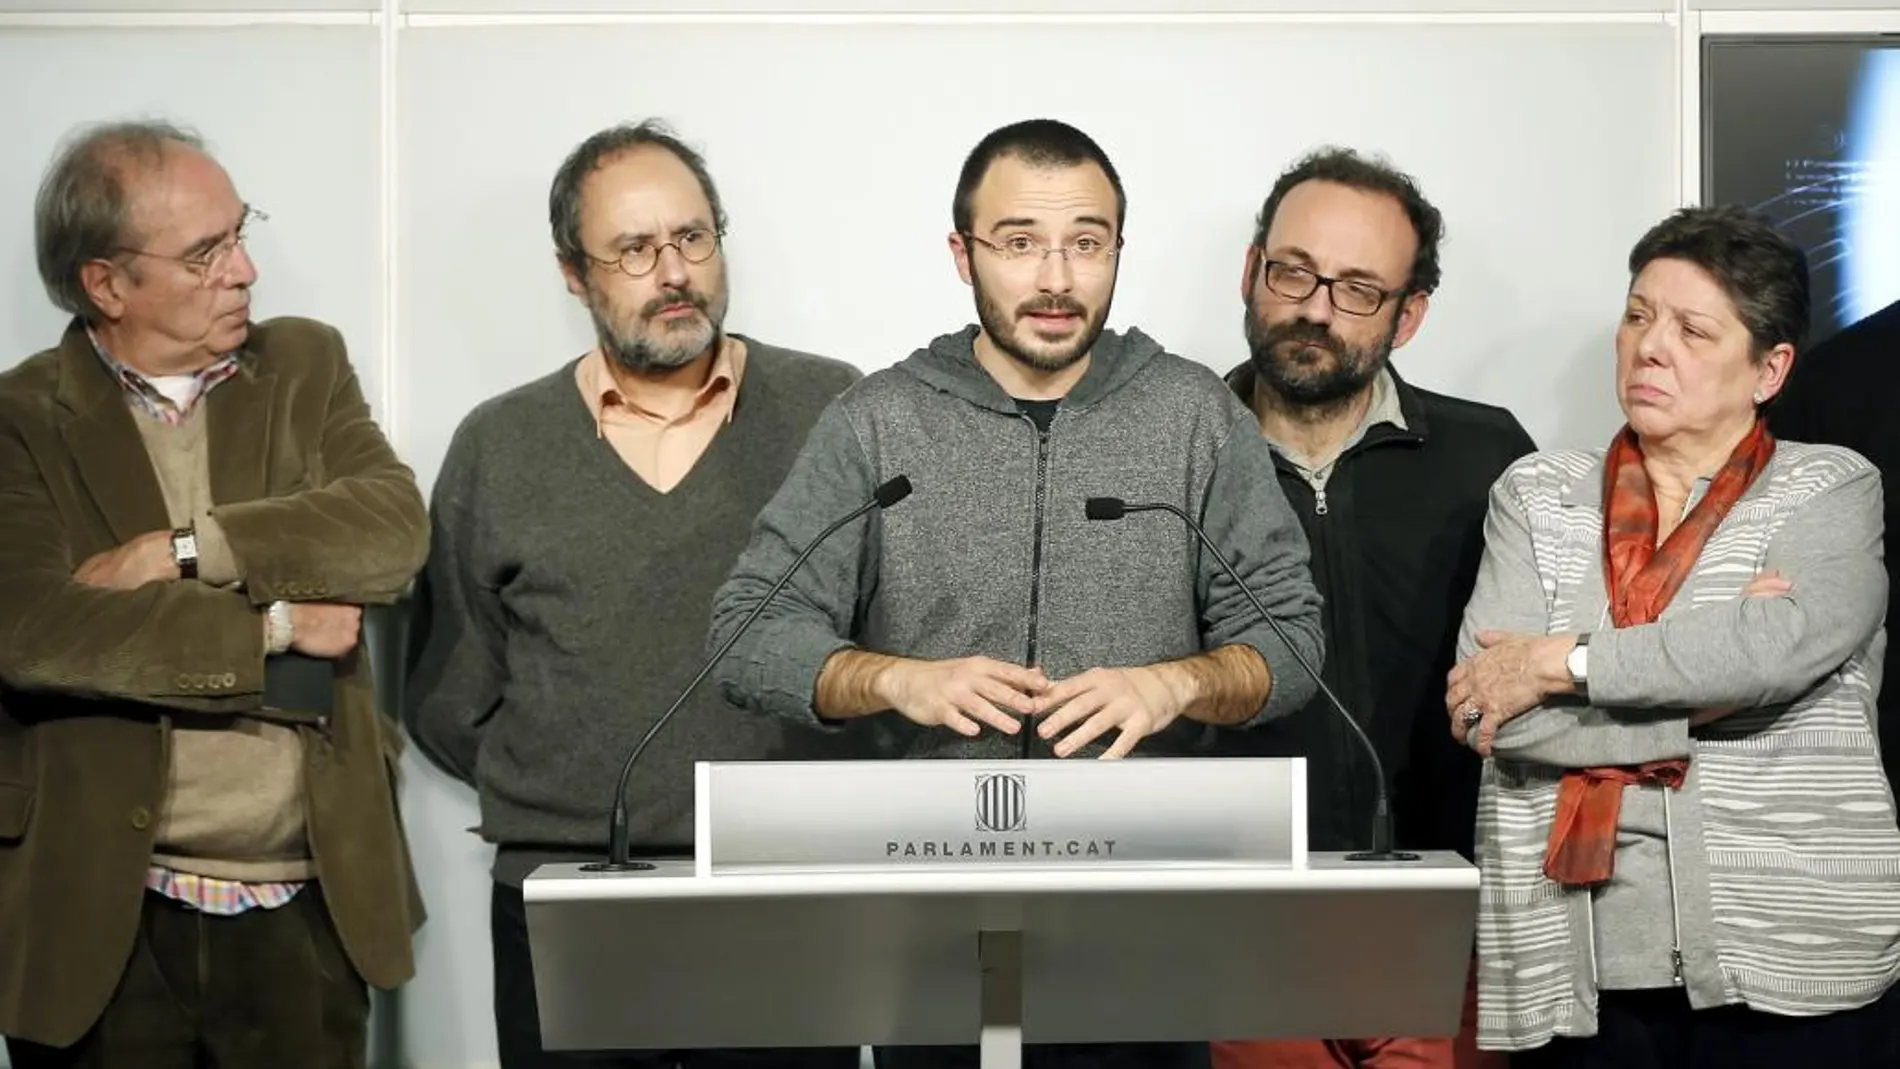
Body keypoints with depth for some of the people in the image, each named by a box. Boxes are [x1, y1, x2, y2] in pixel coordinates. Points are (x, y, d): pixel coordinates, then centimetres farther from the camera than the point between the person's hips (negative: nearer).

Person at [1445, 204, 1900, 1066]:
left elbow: (1782, 645, -16)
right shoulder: (1537, 495, 8)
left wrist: (1563, 662, -11)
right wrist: (1709, 695, -10)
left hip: (1792, 965, -1)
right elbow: (1490, 708, -6)